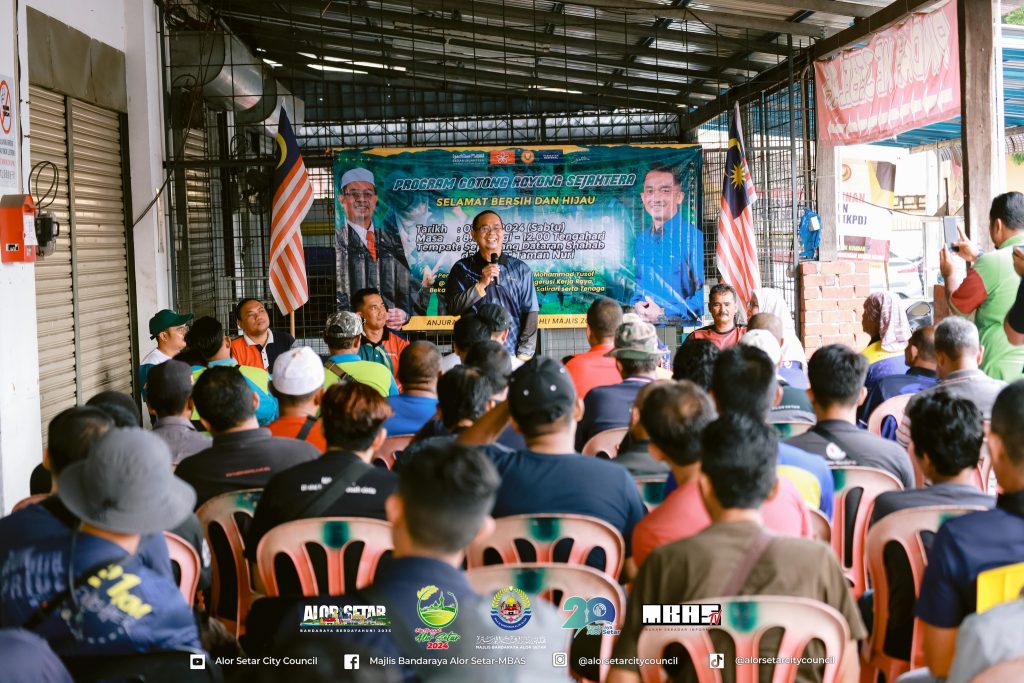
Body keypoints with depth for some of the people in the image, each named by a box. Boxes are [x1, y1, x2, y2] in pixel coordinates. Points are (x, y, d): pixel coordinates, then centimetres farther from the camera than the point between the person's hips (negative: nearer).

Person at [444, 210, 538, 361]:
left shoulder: (520, 269, 4)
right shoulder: (462, 268, 4)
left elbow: (530, 313, 2)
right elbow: (453, 308, -5)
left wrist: (523, 356, -6)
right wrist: (482, 284, -15)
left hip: (511, 355, 0)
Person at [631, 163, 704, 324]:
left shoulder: (695, 238, -6)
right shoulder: (641, 239, 15)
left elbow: (705, 292, -11)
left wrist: (665, 314, -13)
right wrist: (638, 305, 5)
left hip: (682, 326, -5)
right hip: (644, 325, 5)